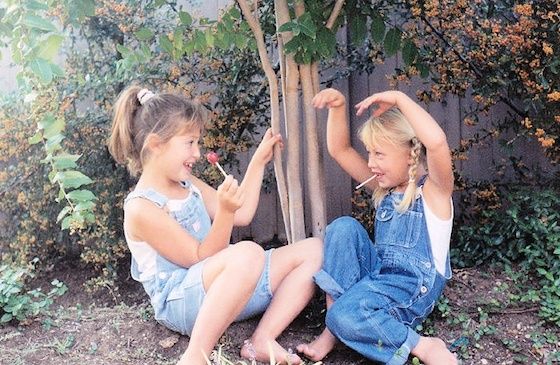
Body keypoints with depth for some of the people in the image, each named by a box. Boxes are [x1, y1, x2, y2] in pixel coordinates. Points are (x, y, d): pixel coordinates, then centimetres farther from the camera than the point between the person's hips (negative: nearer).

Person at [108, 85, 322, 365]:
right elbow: (201, 258, -17)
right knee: (248, 253, -40)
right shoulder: (142, 208, -16)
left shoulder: (188, 184, 11)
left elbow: (242, 215, 16)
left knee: (313, 250, -2)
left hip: (227, 288, 9)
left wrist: (258, 161, 15)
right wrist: (224, 211, -30)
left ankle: (262, 340, -16)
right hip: (180, 304, -9)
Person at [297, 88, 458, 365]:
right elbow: (339, 150, 11)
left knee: (345, 317, -30)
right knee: (344, 228, -13)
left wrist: (398, 98, -24)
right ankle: (332, 330, -11)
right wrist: (338, 106, -4)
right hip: (379, 276, 8)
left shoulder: (434, 189, -7)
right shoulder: (384, 188, 13)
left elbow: (437, 143, -31)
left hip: (415, 286, -8)